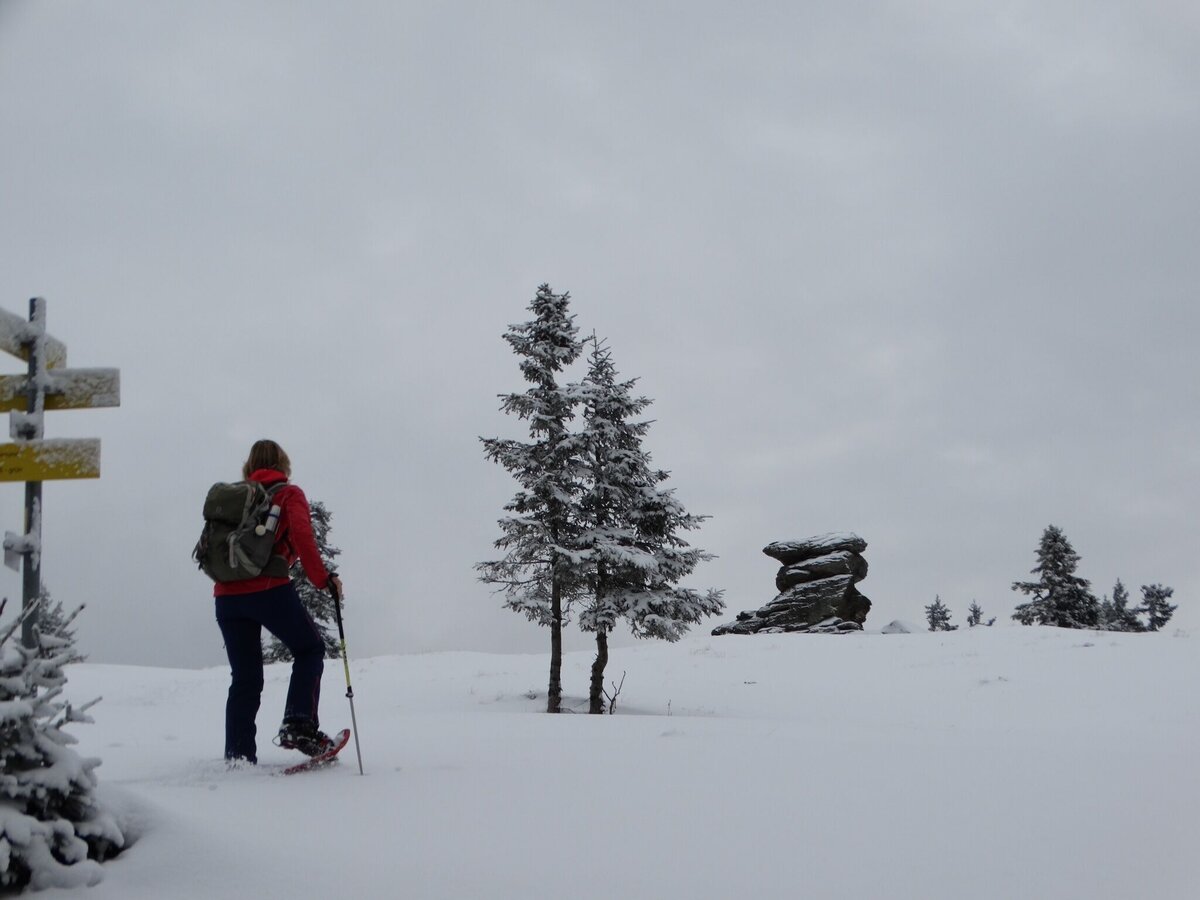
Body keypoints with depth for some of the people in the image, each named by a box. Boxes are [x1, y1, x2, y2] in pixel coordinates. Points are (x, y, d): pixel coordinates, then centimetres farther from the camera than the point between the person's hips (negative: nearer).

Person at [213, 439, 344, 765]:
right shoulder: (288, 494, 7)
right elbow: (301, 536, -9)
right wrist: (323, 579, -9)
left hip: (226, 594, 5)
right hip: (268, 589, -5)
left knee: (244, 677, 10)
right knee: (310, 649, 13)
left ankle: (237, 756, 4)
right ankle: (299, 726, -3)